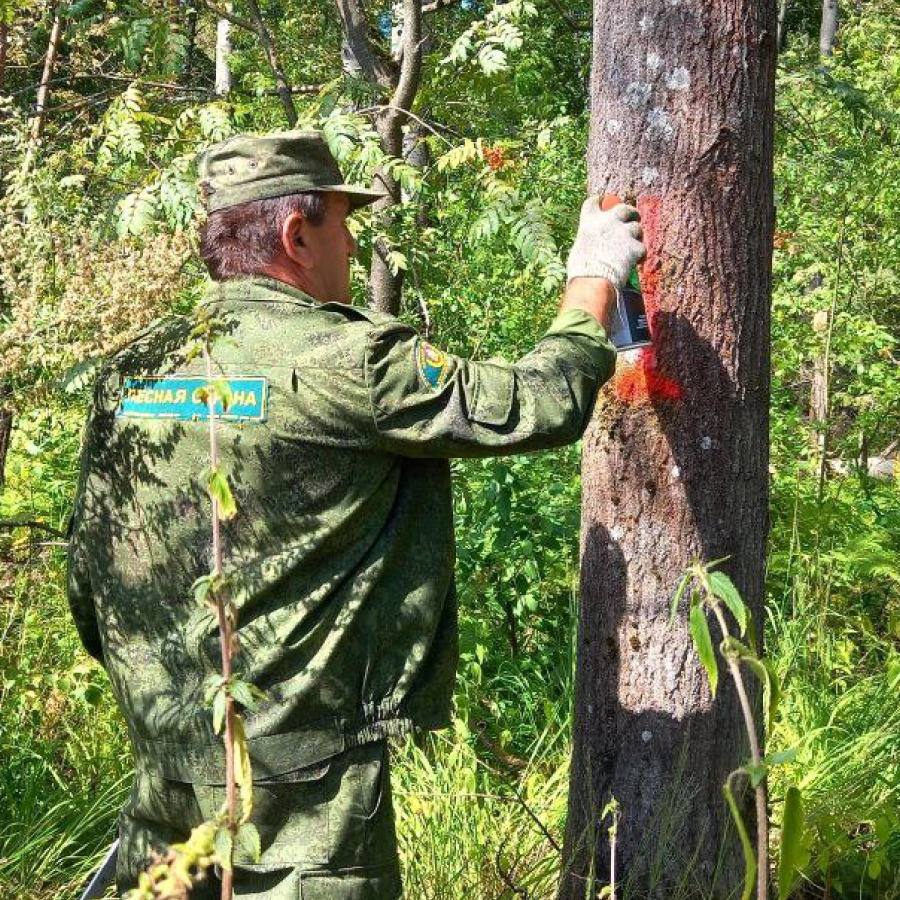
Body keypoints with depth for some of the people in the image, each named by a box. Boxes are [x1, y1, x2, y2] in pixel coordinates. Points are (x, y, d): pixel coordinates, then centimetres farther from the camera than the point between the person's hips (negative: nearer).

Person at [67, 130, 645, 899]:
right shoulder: (348, 362, -15)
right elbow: (541, 406, -11)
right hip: (298, 773, -7)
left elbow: (87, 576, 12)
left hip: (164, 760, 7)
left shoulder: (134, 369, 5)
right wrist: (596, 278, 6)